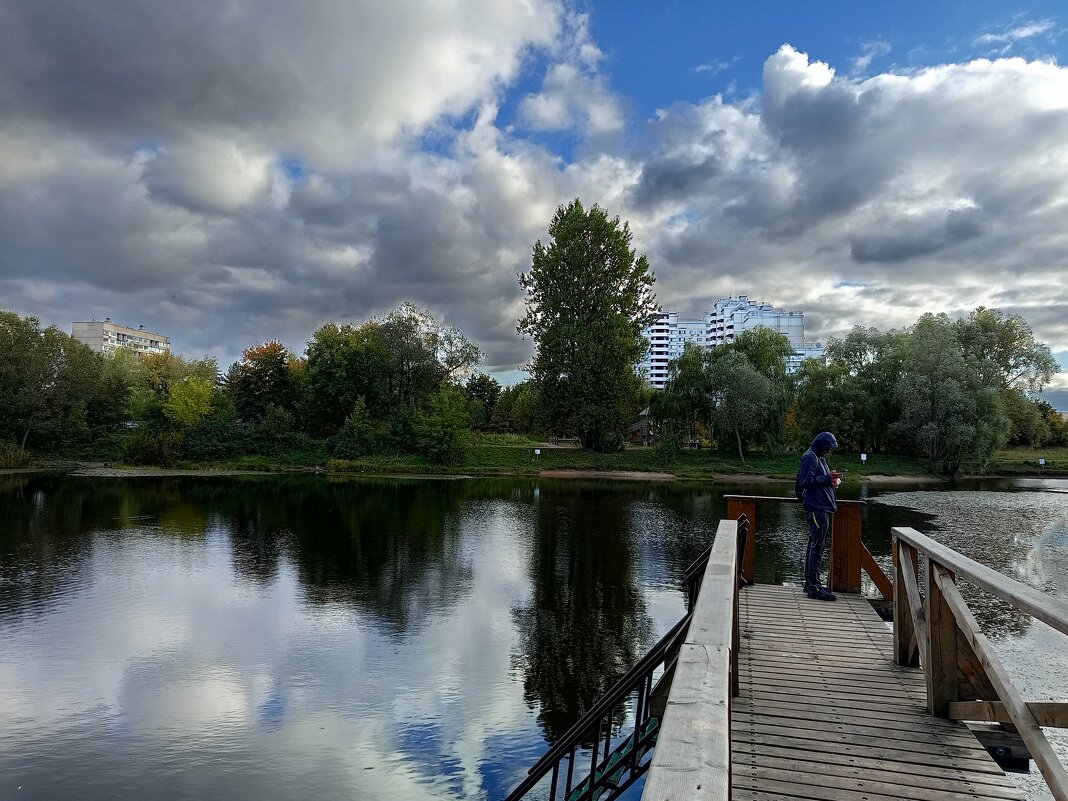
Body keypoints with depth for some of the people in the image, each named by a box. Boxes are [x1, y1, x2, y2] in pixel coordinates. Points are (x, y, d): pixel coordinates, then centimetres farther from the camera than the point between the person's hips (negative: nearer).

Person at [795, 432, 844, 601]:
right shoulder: (810, 457, -10)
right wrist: (827, 479, -19)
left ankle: (810, 583, 22)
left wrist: (832, 479, 7)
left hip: (822, 508, 11)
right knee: (817, 546, -10)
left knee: (815, 546, 14)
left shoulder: (820, 458, 20)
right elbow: (805, 481, -18)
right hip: (816, 508, -11)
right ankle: (814, 587, -8)